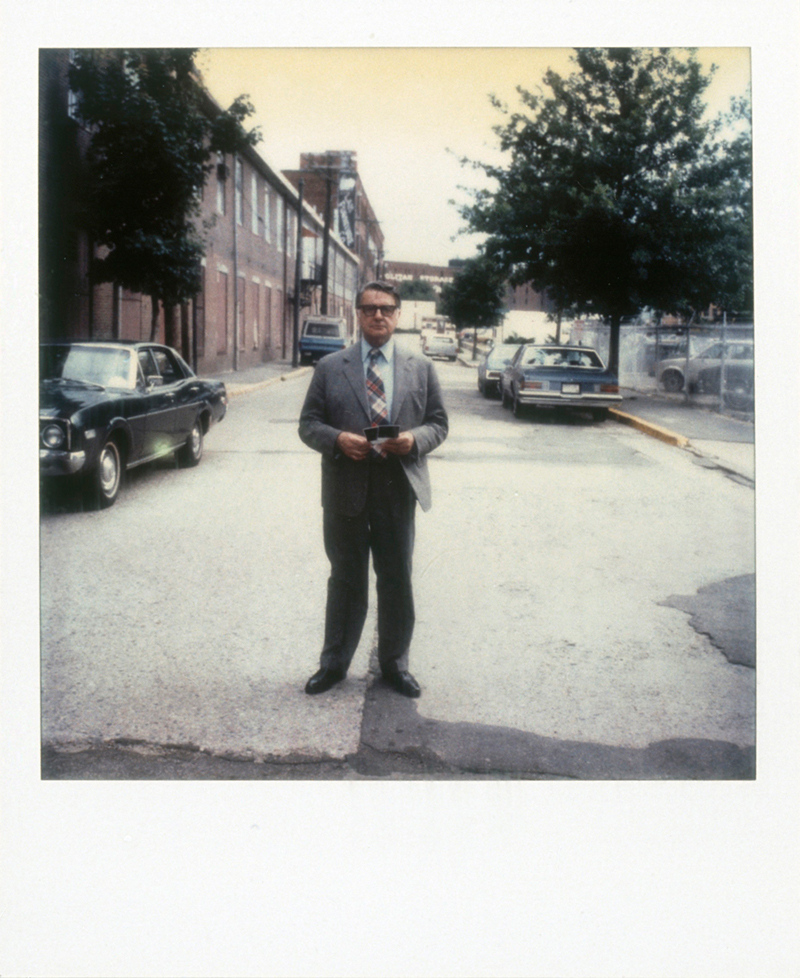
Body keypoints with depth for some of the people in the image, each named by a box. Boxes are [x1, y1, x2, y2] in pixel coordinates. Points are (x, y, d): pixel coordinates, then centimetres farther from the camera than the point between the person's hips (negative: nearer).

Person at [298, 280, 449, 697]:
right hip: (345, 489, -1)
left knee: (396, 580, 10)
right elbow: (308, 424, 3)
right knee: (346, 580, 10)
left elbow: (439, 422, 9)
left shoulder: (421, 368, 7)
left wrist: (415, 439, -13)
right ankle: (334, 663, 26)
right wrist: (337, 439, -17)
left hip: (398, 490, 1)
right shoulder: (330, 367, 4)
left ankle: (395, 664, 26)